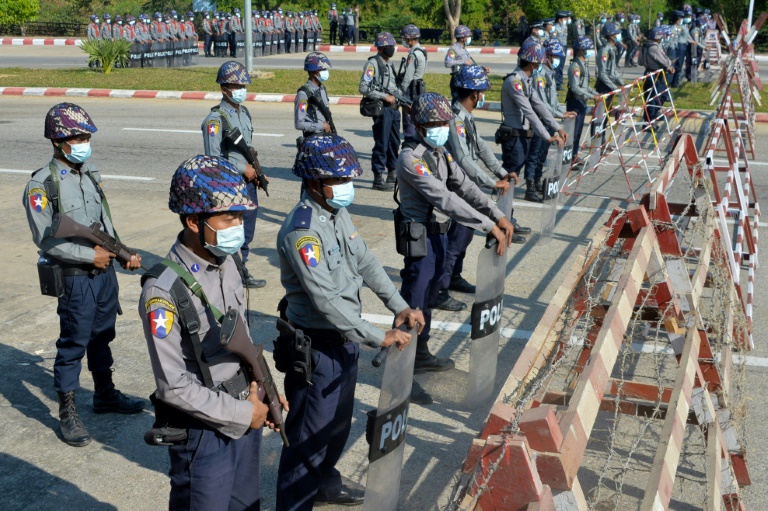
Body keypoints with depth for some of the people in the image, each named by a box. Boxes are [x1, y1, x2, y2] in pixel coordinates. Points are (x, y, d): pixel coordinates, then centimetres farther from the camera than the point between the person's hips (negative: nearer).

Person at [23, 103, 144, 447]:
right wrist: (90, 255, -17)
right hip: (75, 277, -7)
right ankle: (67, 414, 15)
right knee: (73, 344, 2)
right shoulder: (42, 185, -14)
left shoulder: (91, 174, 7)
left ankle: (105, 395, 36)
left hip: (105, 269, 7)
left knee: (102, 336, 19)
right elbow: (46, 240, -17)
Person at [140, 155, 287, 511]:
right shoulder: (164, 290, -24)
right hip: (204, 432, -7)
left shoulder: (228, 264, 0)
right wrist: (243, 413, -16)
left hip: (247, 417, 7)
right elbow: (175, 387, -22)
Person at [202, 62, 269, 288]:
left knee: (247, 230, 14)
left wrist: (257, 172, 7)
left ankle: (240, 269, 27)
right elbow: (213, 157, -18)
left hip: (248, 180, 8)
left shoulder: (244, 113, 12)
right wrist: (244, 168, -14)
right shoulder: (215, 119, -13)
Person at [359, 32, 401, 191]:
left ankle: (392, 174, 27)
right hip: (381, 108, -8)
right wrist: (385, 97, -18)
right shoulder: (373, 64, -10)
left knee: (394, 142, 14)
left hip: (394, 108, 9)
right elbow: (363, 88, -18)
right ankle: (378, 179, 1)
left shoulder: (389, 64, 17)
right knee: (381, 143, -6)